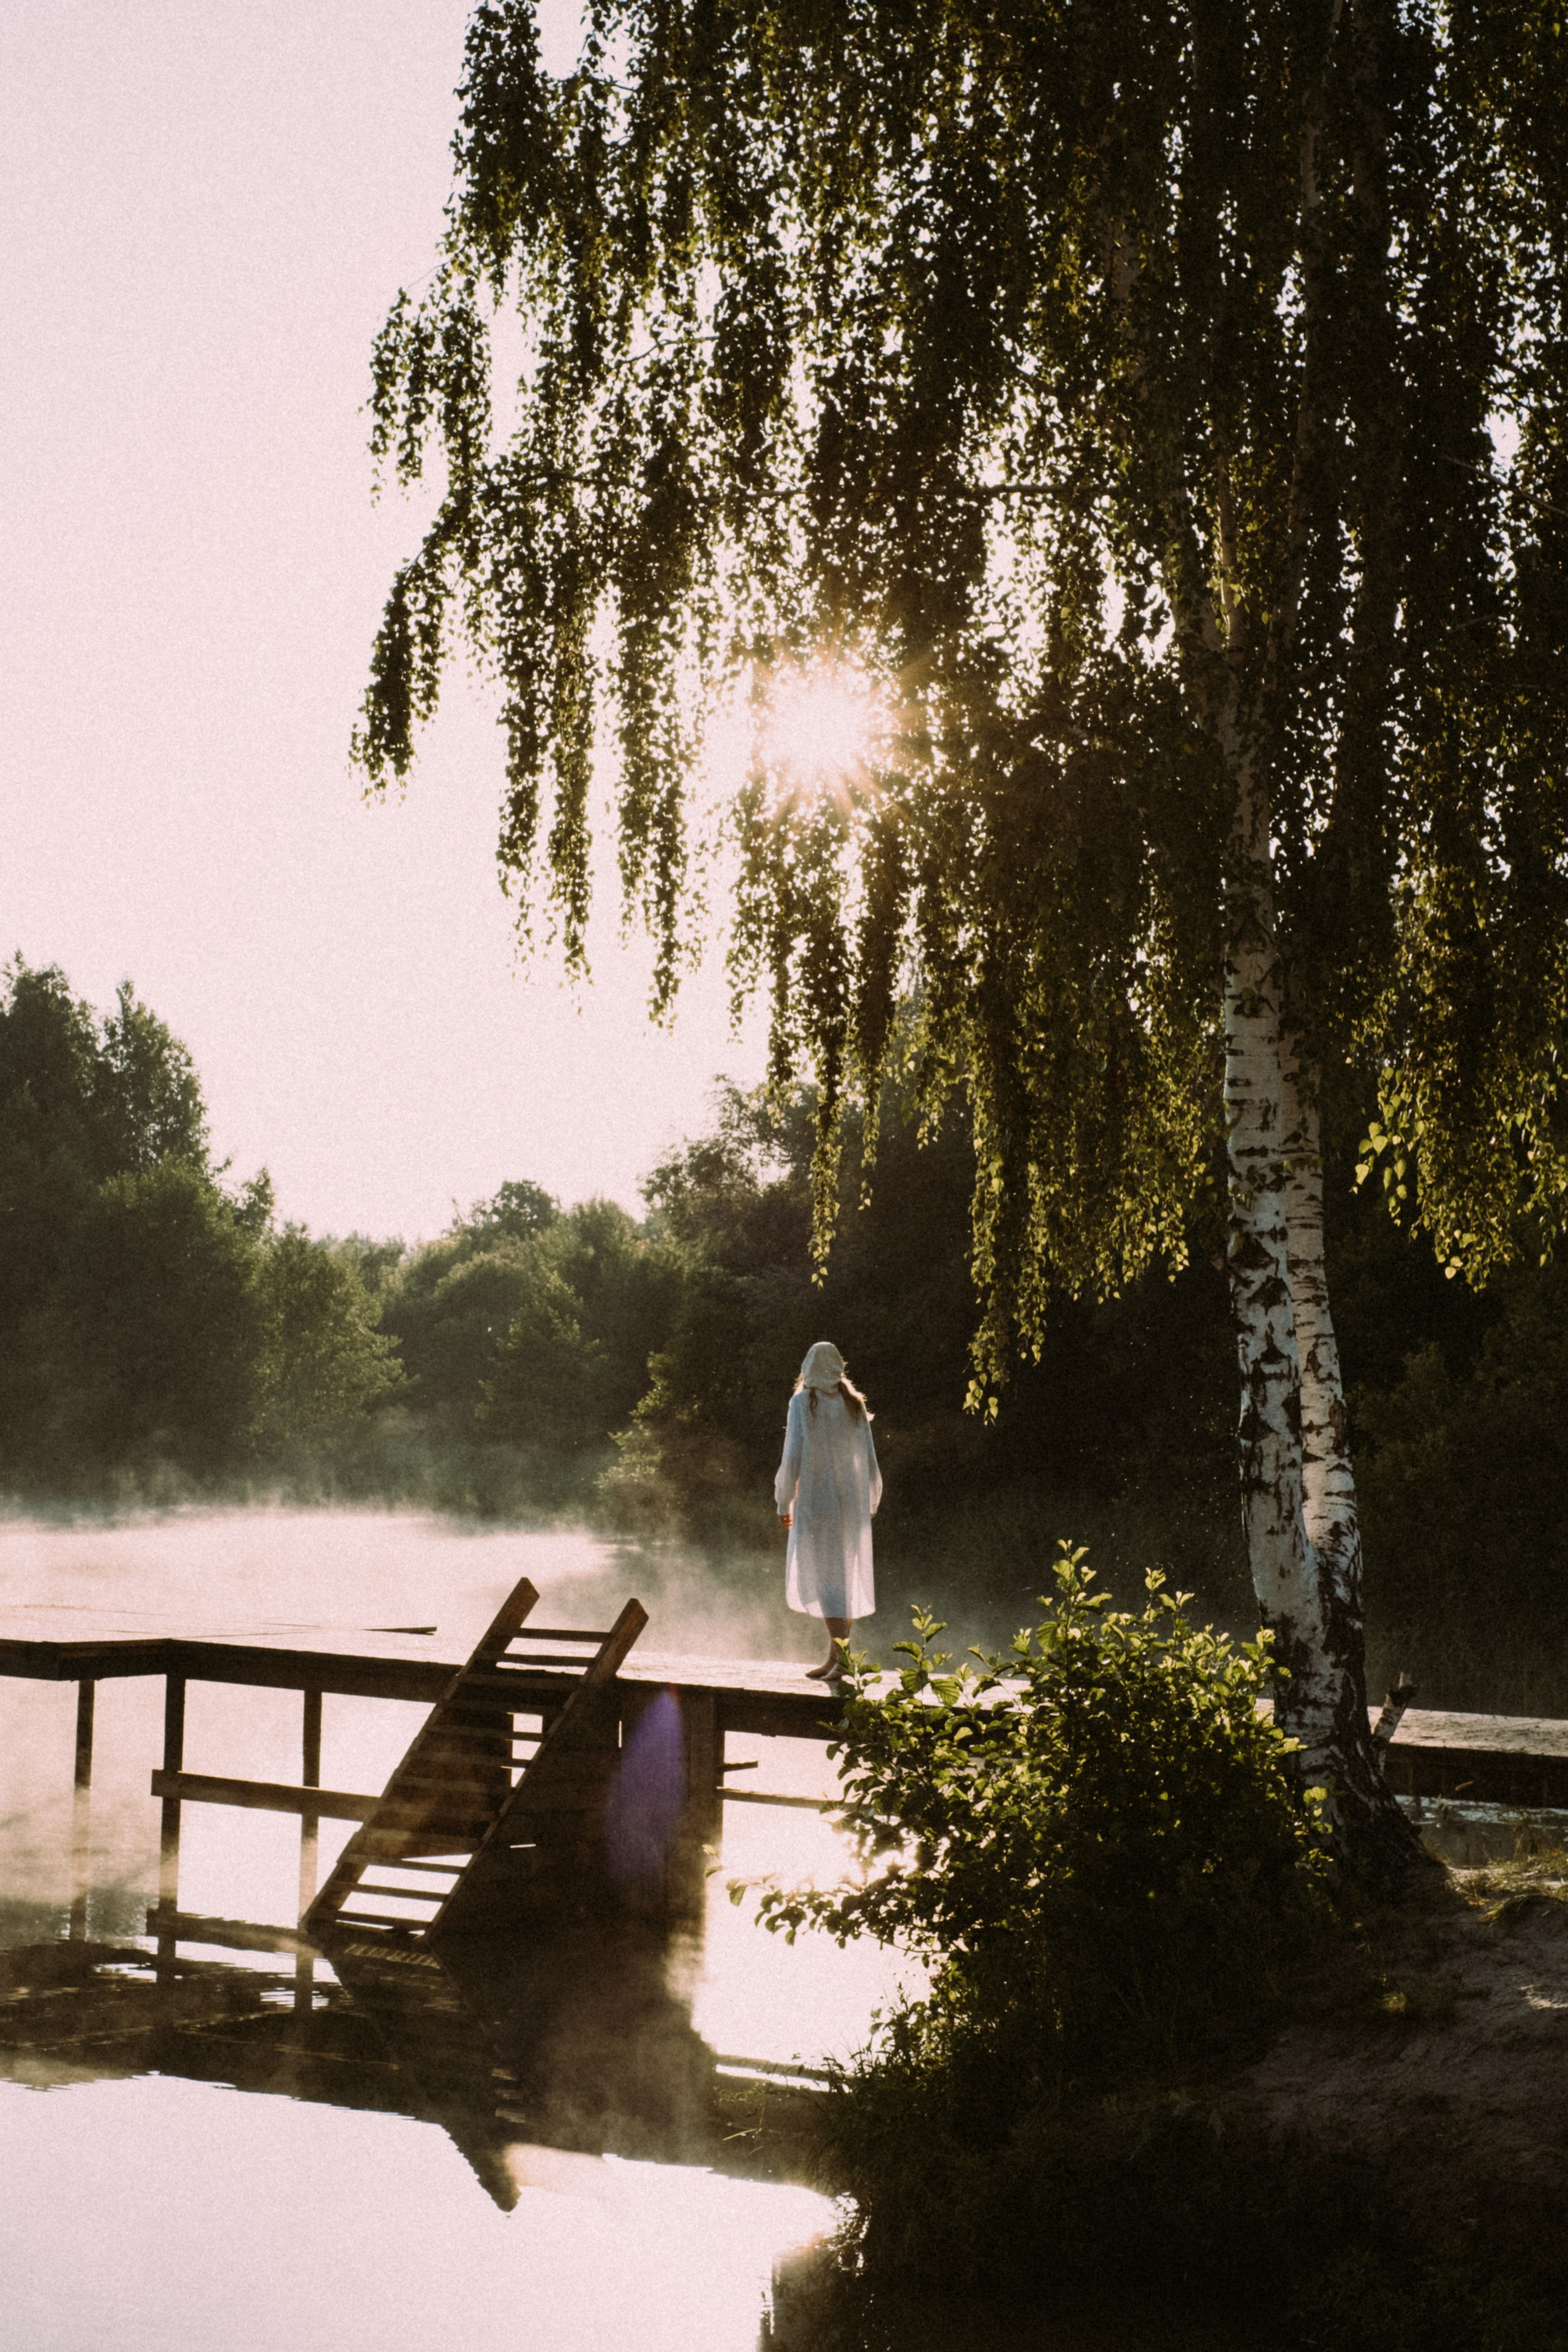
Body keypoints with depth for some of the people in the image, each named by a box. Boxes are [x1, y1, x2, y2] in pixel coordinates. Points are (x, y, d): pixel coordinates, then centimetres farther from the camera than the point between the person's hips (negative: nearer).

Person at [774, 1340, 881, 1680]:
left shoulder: (803, 1403, -6)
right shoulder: (854, 1405, 6)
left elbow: (793, 1455, -11)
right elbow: (870, 1460, 6)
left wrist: (784, 1502, -2)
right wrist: (870, 1503, 18)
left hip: (816, 1500, -5)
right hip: (852, 1500, 5)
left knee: (821, 1577, -5)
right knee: (846, 1578, 12)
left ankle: (842, 1656, -17)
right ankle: (835, 1657, 14)